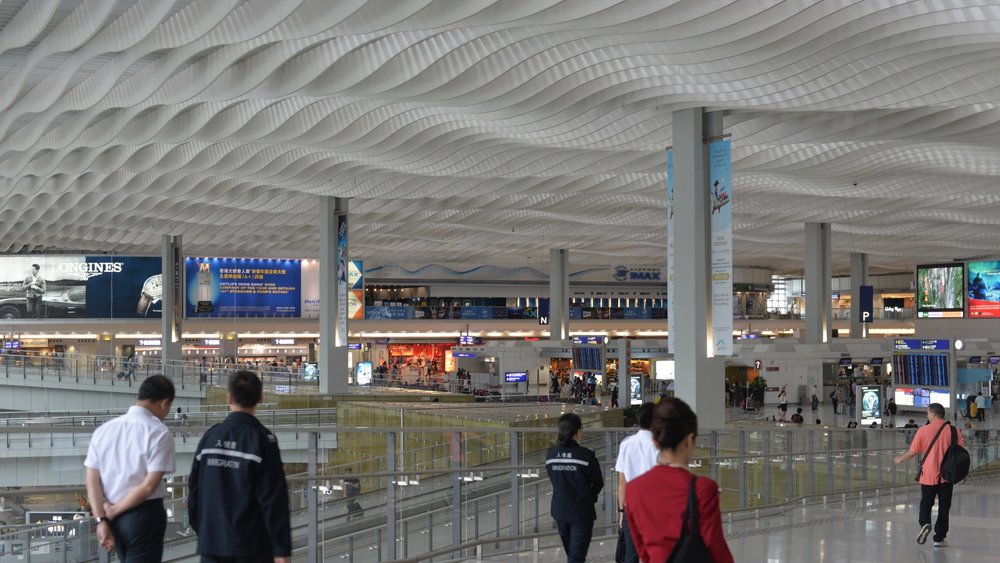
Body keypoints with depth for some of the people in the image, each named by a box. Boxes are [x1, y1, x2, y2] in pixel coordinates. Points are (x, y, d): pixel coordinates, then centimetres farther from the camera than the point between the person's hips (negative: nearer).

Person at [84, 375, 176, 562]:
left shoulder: (104, 430, 7)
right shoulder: (159, 433, -10)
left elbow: (92, 481, 1)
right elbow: (149, 485, -16)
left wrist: (102, 520, -3)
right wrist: (113, 511, -7)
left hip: (114, 519, 6)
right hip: (144, 516, -6)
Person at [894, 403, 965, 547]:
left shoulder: (923, 431, -7)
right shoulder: (953, 431, -4)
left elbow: (913, 452, -1)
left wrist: (900, 459, 17)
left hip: (928, 475, -1)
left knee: (926, 503, 14)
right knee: (944, 506, 9)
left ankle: (925, 523, -13)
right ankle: (939, 538, 10)